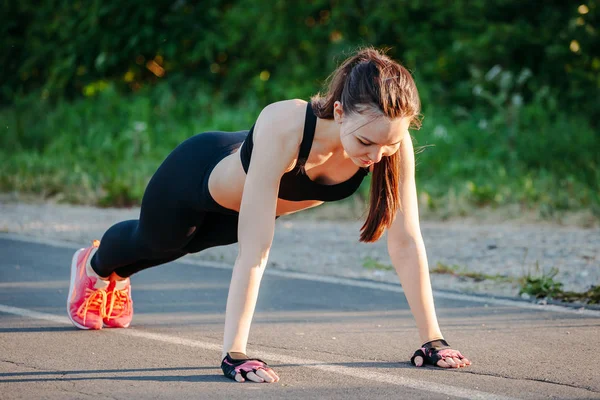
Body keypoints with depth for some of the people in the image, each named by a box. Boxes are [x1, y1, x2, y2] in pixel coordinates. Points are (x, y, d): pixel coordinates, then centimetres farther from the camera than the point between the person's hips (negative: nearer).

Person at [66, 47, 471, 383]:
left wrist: (432, 338, -30)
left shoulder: (392, 141, -37)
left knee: (186, 245, 35)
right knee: (155, 243, 30)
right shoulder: (283, 128, -50)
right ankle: (93, 265, 66)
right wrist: (233, 353, -51)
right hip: (199, 171, -4)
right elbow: (254, 252, -49)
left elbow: (406, 242, -29)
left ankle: (117, 276, 69)